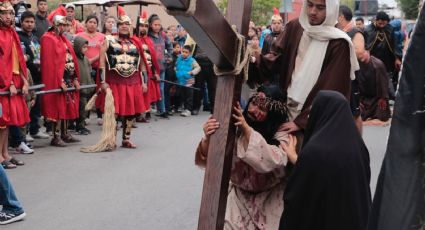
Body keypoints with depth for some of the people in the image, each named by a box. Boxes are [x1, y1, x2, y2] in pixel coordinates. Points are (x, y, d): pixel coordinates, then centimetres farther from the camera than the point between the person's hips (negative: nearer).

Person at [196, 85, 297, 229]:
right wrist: (208, 139, -35)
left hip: (268, 202, -1)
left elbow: (274, 162, -37)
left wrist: (247, 129, -39)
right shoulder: (235, 128, -11)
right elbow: (207, 160, -13)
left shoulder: (281, 135, -16)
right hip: (238, 196, 2)